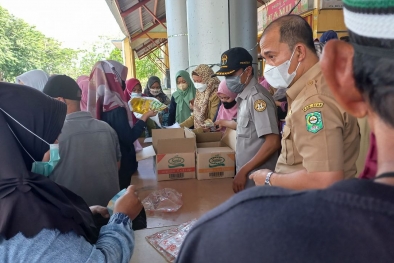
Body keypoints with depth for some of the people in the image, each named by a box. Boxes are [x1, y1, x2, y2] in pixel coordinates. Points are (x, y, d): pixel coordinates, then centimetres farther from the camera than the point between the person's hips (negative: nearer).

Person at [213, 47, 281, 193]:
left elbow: (273, 142, -23)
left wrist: (243, 171, -21)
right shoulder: (245, 96, 8)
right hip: (247, 174, 8)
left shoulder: (257, 97, -19)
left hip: (256, 179, -8)